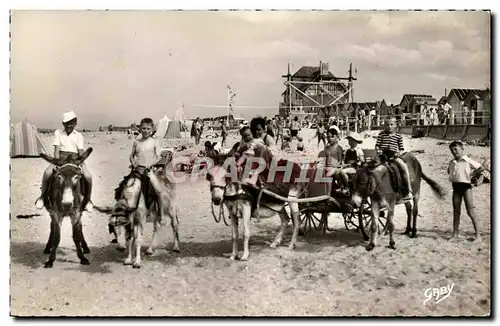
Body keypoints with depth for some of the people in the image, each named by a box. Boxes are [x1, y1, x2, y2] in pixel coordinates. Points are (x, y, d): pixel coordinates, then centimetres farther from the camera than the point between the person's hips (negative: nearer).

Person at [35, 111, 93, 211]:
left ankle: (88, 200, -6)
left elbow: (81, 152, 3)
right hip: (61, 157, 0)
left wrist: (81, 164, -14)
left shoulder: (79, 136, 12)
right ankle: (42, 196, -9)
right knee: (47, 173, -29)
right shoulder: (58, 133, 12)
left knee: (88, 176, -25)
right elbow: (56, 149, 2)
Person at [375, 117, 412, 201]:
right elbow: (377, 145, 10)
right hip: (383, 154, 1)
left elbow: (402, 149, 10)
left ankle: (409, 191, -21)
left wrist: (399, 153, -10)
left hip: (394, 155, -1)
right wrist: (378, 150, -11)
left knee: (404, 166, -24)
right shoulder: (381, 134, 9)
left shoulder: (398, 136, 9)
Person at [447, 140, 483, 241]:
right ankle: (455, 233, 16)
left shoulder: (468, 161, -4)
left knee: (470, 211, -7)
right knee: (456, 211, 9)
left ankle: (477, 234, -4)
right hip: (456, 187, 5)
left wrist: (471, 174, -4)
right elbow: (449, 171, 30)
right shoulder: (451, 163, 10)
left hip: (466, 186, -5)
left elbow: (481, 168, 0)